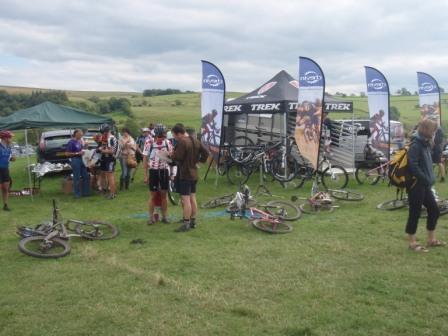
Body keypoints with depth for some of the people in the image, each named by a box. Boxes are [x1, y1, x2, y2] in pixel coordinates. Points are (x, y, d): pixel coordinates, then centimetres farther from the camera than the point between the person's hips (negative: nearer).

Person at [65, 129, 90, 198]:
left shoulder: (79, 141, 10)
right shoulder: (71, 142, -13)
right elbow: (67, 154, -15)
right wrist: (77, 153, -17)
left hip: (81, 159, 8)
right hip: (75, 160, -8)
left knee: (86, 176, 11)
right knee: (77, 178, 0)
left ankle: (85, 192, 22)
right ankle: (77, 194, 12)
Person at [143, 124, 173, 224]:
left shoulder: (167, 142, -3)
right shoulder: (149, 143, -9)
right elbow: (145, 159, -4)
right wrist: (145, 175, -6)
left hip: (164, 171, 2)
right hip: (153, 171, -2)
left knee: (164, 195, 7)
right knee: (153, 195, 3)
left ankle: (165, 216, 17)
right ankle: (151, 217, 14)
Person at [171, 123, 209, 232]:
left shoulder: (182, 142, -18)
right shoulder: (196, 141, 10)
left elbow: (177, 157, -21)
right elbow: (205, 153, 12)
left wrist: (171, 155, -2)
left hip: (185, 175, -9)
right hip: (194, 174, 9)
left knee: (186, 199, -6)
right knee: (193, 198, 14)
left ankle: (186, 224, -4)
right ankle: (193, 221, 21)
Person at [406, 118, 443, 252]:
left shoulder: (425, 144, 12)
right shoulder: (415, 145, -17)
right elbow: (413, 166, -25)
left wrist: (430, 178, 7)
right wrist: (426, 179, -18)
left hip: (424, 185, 9)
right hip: (416, 185, -9)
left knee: (434, 210, 14)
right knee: (415, 213, 0)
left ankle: (431, 240, 26)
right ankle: (413, 243, 11)